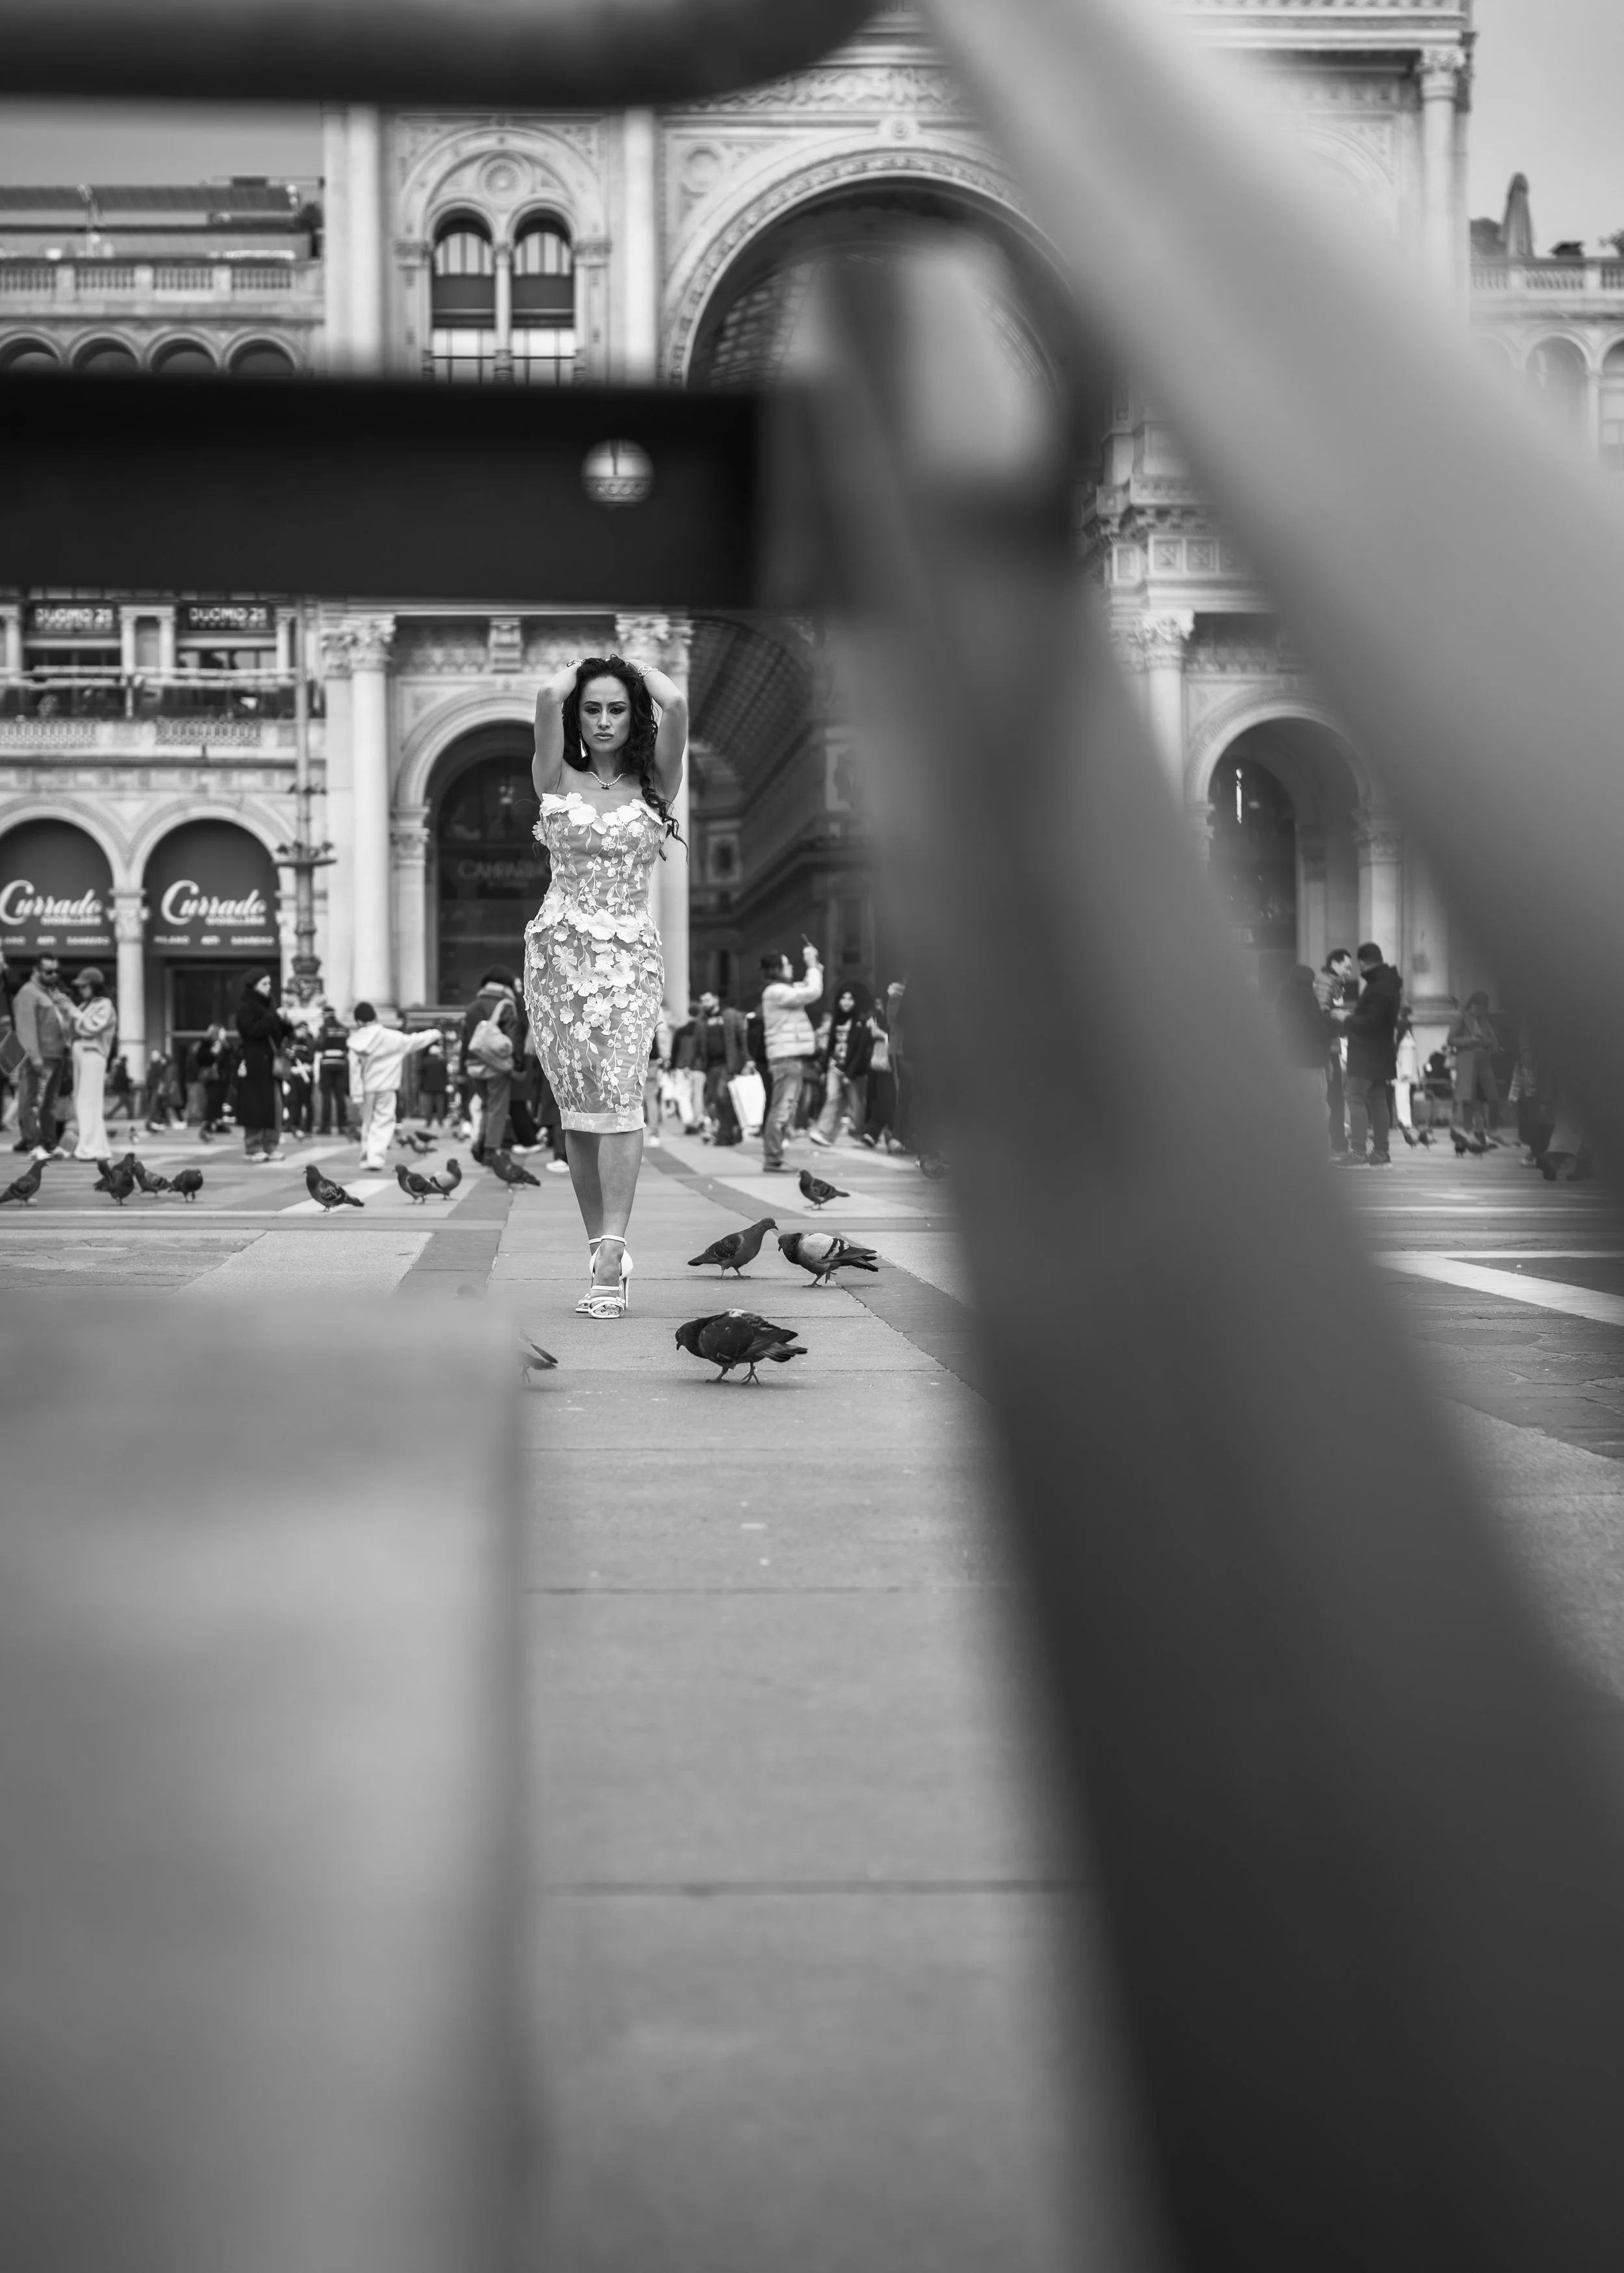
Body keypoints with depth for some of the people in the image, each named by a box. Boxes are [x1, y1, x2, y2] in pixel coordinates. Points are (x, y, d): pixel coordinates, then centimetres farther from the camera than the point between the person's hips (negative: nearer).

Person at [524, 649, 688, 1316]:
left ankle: (610, 1256, -24)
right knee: (576, 1109, 2)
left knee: (617, 1093, -16)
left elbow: (675, 705, -7)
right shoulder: (558, 779, 8)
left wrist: (640, 668, 11)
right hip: (558, 950, 2)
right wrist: (582, 668, 12)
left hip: (629, 953, -2)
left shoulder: (653, 783, 8)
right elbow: (548, 698, -7)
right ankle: (604, 1250, 10)